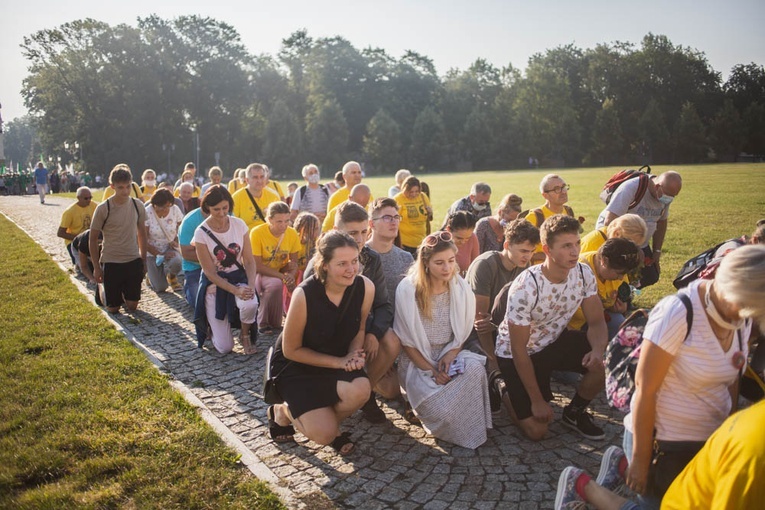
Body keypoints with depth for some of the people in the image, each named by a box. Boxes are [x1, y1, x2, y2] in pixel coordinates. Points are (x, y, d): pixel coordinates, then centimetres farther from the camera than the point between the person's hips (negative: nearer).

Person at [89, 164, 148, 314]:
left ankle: (124, 294, 39)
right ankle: (103, 290, 36)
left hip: (134, 260, 3)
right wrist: (96, 267, -4)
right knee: (113, 308, 6)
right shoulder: (103, 208, -13)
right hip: (111, 262, -3)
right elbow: (93, 239, -5)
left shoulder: (138, 205, -3)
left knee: (132, 306, 7)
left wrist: (143, 260, 11)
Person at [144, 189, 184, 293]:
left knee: (176, 263, -36)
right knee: (160, 288, -8)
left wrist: (176, 241, -19)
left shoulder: (175, 209, -11)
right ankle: (151, 274, 31)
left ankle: (171, 277, 4)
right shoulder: (147, 213, -19)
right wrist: (160, 255, -22)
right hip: (152, 251, -1)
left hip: (170, 247, 1)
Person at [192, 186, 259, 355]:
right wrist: (236, 291, -25)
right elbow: (210, 273, -13)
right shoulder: (201, 233, -14)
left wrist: (251, 285, -22)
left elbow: (249, 260, -4)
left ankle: (245, 334, 0)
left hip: (239, 277, 2)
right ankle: (213, 325, 29)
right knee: (225, 348, -7)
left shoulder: (239, 225, -6)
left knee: (251, 304, -35)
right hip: (214, 284, -2)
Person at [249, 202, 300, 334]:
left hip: (281, 273, 5)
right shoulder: (257, 233, -20)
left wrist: (291, 275, -24)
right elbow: (257, 266, -19)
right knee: (276, 284, -35)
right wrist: (282, 276, -29)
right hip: (260, 274, -5)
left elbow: (294, 262, 0)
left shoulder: (292, 234, -8)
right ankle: (263, 324, -15)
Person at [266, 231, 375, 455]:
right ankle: (283, 412, 18)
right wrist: (339, 362, -21)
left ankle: (329, 421, 5)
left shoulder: (365, 287, -17)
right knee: (325, 435, -15)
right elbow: (291, 350, -16)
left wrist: (354, 355, -18)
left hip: (339, 360, 4)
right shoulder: (304, 295, -28)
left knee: (360, 390, -29)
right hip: (297, 366, -3)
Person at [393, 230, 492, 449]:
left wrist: (451, 354, -12)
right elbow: (406, 340, -9)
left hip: (449, 355, 4)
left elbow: (463, 332, 7)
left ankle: (470, 431, -8)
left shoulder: (460, 288, -2)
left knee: (475, 368, -31)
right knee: (443, 408, -29)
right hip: (418, 361, -4)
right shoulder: (408, 289, -14)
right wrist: (430, 370, -16)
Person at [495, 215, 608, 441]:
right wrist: (537, 400, -18)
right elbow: (519, 349, -23)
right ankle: (505, 392, 21)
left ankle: (575, 412, 7)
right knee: (536, 431, -8)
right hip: (516, 353, -5)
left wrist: (598, 350, -33)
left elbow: (596, 322, -8)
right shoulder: (525, 288, -31)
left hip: (555, 341, 5)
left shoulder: (584, 274, -15)